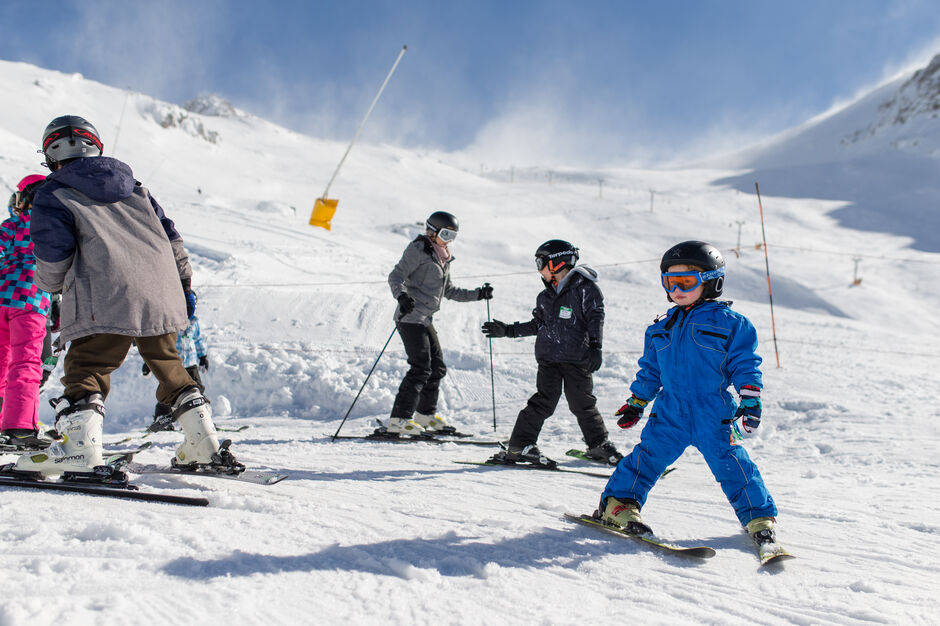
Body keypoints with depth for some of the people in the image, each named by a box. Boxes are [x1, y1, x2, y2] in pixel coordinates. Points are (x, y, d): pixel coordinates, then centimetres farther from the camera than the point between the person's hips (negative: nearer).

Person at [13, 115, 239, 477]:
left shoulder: (52, 196, 7)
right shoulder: (134, 187, 24)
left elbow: (52, 261, -2)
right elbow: (172, 238, 21)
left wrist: (50, 284, 21)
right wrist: (184, 286, 27)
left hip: (107, 302, -6)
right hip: (161, 296, 6)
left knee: (86, 368, 2)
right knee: (169, 366, 16)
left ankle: (81, 448, -15)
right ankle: (207, 447, 15)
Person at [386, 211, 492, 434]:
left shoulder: (444, 258, 19)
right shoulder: (418, 250, -7)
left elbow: (449, 291, 25)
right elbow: (395, 277, -14)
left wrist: (478, 294, 19)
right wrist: (402, 296, -33)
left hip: (425, 319, 9)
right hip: (410, 317, -9)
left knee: (437, 367, 12)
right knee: (421, 367, -14)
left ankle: (425, 414, 27)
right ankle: (398, 420, -12)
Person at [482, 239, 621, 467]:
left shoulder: (585, 287, -1)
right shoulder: (546, 296, 15)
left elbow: (595, 318, -8)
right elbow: (537, 325, 23)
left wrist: (595, 347, -18)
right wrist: (508, 330, 21)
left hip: (577, 358, -3)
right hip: (549, 357, 3)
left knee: (583, 404, 7)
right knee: (544, 401, -8)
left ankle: (599, 444, 27)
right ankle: (519, 446, -5)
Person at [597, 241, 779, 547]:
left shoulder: (730, 323, 1)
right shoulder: (661, 327, 14)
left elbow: (745, 364, 1)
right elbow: (650, 370, 20)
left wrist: (750, 400, -9)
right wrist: (635, 403, 20)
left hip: (714, 415, -2)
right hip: (669, 412, 3)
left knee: (731, 464, 0)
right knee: (649, 455, -5)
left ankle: (758, 518, 17)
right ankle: (619, 503, 4)